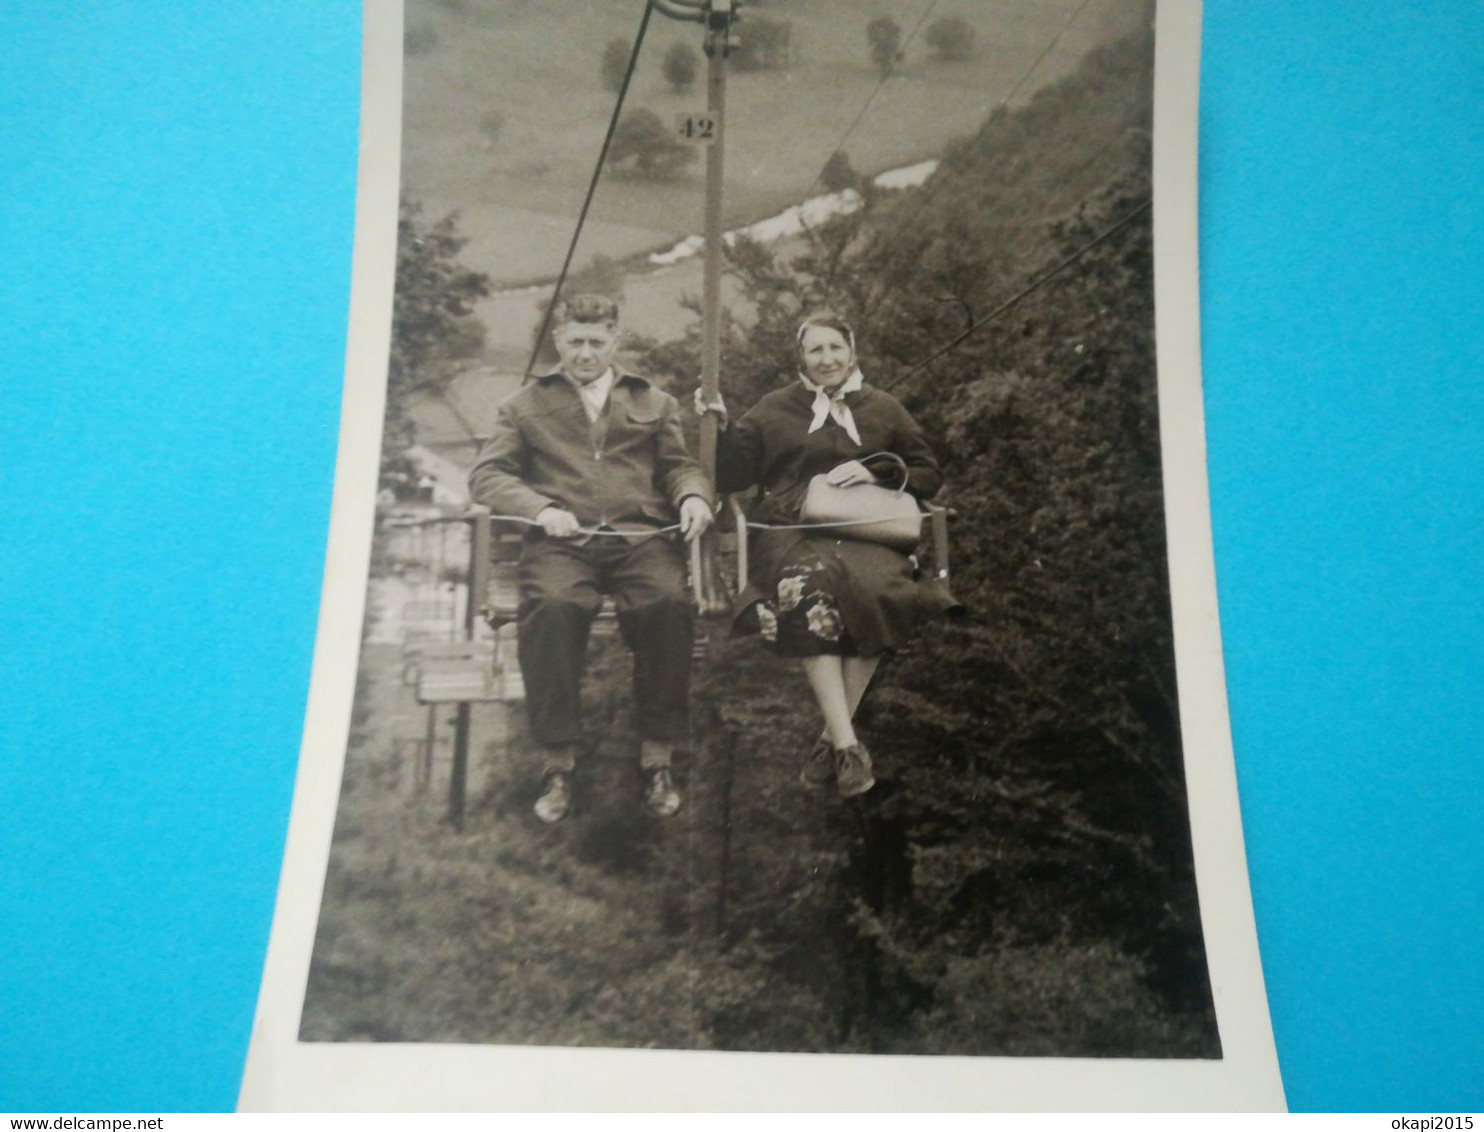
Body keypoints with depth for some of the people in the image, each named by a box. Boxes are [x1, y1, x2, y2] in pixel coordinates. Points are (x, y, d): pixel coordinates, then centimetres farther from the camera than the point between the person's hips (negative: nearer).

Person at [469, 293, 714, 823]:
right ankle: (557, 760, -23)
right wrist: (542, 508, -9)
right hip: (561, 541, -1)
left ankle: (657, 756, -20)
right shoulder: (525, 406, 22)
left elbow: (679, 464, 20)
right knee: (553, 606, -36)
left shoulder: (655, 403, 28)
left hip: (641, 536, 1)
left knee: (668, 604, -33)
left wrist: (693, 495, -5)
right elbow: (485, 475, 10)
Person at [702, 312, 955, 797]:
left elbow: (929, 476, 17)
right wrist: (720, 426, 2)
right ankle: (849, 745, -35)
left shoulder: (884, 409, 18)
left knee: (877, 589, -36)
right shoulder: (773, 410, 18)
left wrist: (875, 473, 1)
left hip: (866, 534, 1)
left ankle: (831, 739, -22)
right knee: (808, 591, -37)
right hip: (792, 534, 0)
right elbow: (731, 476, 17)